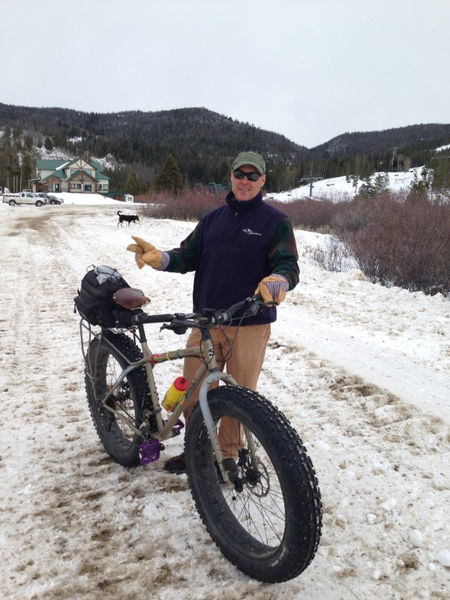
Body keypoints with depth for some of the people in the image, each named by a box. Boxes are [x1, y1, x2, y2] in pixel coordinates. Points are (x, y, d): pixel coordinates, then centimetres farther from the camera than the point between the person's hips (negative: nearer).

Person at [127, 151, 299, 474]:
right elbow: (189, 256, 12)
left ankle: (228, 457, 28)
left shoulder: (276, 221, 0)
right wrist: (159, 257, -8)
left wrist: (277, 281, -33)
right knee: (192, 393, 10)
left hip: (250, 325, -4)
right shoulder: (212, 219, 15)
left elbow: (289, 264, -9)